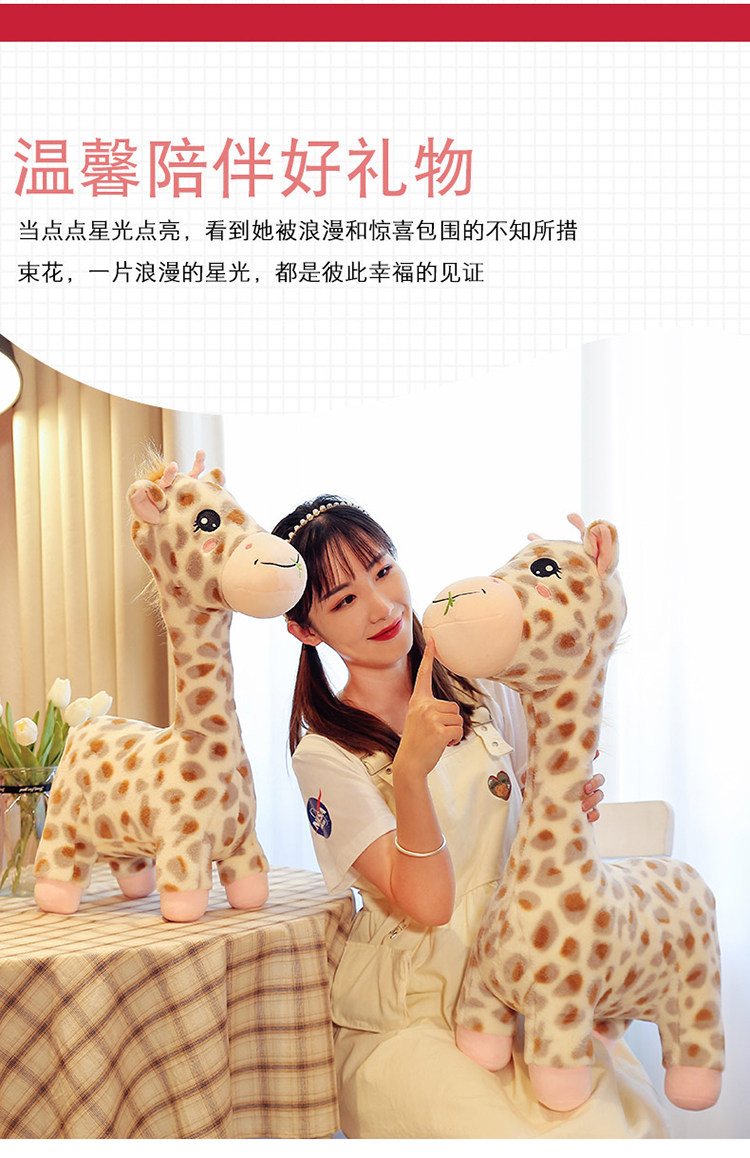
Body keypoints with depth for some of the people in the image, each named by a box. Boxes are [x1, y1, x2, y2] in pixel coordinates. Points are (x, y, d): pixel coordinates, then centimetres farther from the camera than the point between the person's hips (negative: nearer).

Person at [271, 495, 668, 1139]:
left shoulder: (485, 694, 5)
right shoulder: (326, 755, -8)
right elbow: (425, 905, -17)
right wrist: (410, 770, -31)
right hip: (405, 1017, -3)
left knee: (625, 1118, -19)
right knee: (515, 1134, -25)